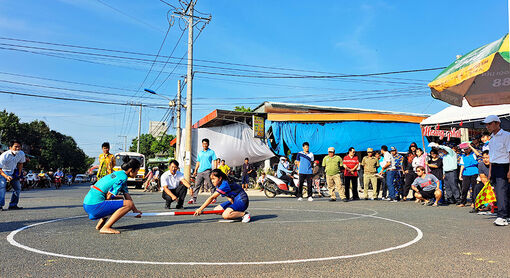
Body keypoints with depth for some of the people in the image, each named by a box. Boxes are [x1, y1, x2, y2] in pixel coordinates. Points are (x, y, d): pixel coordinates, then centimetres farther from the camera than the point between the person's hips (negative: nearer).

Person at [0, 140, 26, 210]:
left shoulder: (21, 154, -13)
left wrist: (19, 174, 0)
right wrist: (6, 176, -44)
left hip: (13, 172, 6)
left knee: (18, 188, 4)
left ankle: (13, 205, 14)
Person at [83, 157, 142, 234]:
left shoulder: (118, 173, 18)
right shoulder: (123, 177, -12)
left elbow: (127, 195, 18)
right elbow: (108, 196, -13)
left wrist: (135, 210, 17)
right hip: (94, 206, -10)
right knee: (129, 204, -15)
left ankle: (100, 225, 23)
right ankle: (105, 228, -15)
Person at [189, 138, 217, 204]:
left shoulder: (211, 152, 3)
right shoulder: (200, 153, 17)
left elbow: (214, 161, 0)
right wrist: (195, 170, 14)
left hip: (207, 171, -4)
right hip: (200, 171, 5)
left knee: (210, 185, -2)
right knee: (197, 185, 1)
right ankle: (193, 199, 3)